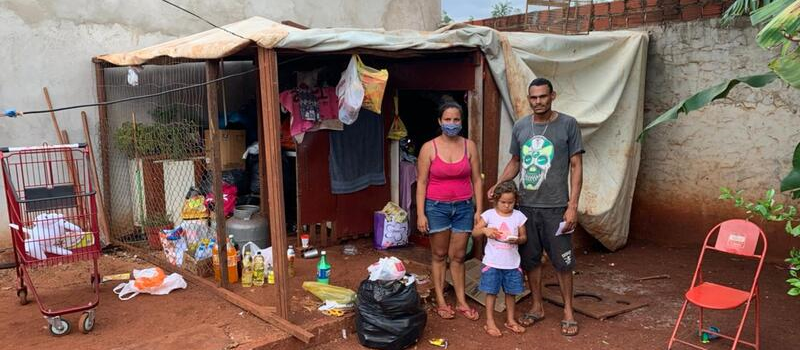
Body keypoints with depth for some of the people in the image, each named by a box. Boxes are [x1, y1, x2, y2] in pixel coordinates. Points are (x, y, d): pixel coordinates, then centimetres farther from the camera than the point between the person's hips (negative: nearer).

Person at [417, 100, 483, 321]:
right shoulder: (429, 148, -5)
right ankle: (441, 302, 18)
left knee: (458, 256, 8)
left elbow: (476, 180, 4)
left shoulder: (469, 146, 1)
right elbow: (421, 182, -5)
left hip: (463, 207, 2)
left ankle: (461, 302, 19)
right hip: (437, 206, -2)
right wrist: (420, 214, -9)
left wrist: (479, 210, 0)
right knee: (439, 255, 8)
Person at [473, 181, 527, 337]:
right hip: (492, 262, -2)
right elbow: (474, 232, -2)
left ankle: (510, 320, 32)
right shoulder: (489, 214, -5)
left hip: (512, 263, 2)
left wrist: (517, 239, -17)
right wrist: (485, 230, -22)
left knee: (511, 292, 14)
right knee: (491, 292, 6)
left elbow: (524, 237, 5)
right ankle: (490, 322, 18)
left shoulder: (518, 216, 0)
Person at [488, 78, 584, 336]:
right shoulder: (520, 127, 6)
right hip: (525, 206, 4)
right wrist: (497, 185, -2)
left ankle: (568, 312, 22)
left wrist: (573, 205, -10)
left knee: (562, 262, 5)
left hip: (556, 207, -3)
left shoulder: (568, 124, -4)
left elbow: (576, 167, -4)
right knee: (530, 259, 12)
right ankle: (537, 307, 29)